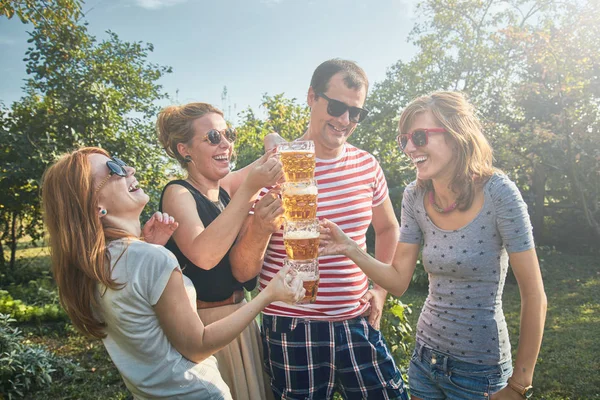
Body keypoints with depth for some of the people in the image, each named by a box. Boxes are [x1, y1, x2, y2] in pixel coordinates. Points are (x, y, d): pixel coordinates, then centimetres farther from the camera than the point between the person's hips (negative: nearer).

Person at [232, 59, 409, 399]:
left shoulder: (367, 165, 1)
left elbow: (388, 228, 18)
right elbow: (242, 270, -11)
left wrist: (381, 289, 8)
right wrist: (260, 230, -31)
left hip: (358, 324, 4)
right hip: (294, 332, -3)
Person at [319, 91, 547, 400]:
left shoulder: (496, 192, -20)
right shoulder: (416, 196, -7)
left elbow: (533, 296, -15)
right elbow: (398, 281, -4)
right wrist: (350, 249, -19)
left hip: (480, 371, -4)